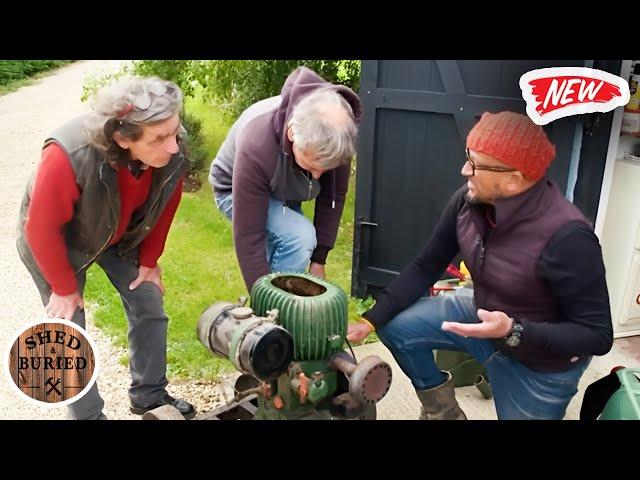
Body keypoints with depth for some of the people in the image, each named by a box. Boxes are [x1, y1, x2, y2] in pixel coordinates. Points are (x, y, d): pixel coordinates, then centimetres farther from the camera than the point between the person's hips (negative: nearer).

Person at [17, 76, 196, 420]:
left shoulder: (172, 153, -28)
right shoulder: (68, 157, -42)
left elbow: (164, 206, -7)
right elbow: (41, 228, -28)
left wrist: (149, 261, 1)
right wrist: (64, 288, -16)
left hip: (121, 235, 4)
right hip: (56, 241, -4)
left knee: (151, 308, 6)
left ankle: (149, 396, 26)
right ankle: (88, 416, 20)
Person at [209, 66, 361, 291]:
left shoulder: (336, 134, -28)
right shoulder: (256, 149, -43)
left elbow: (333, 196, -12)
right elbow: (248, 237, -37)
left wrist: (318, 259, -12)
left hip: (284, 193, 6)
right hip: (236, 191, -5)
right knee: (300, 237, -27)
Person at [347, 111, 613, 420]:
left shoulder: (566, 236, -35)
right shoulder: (468, 201, -17)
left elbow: (598, 336, -27)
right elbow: (425, 267, -7)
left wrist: (513, 332, -39)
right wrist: (370, 320, -15)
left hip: (541, 364, -5)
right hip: (484, 318, 5)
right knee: (395, 324, -5)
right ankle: (441, 410, 18)